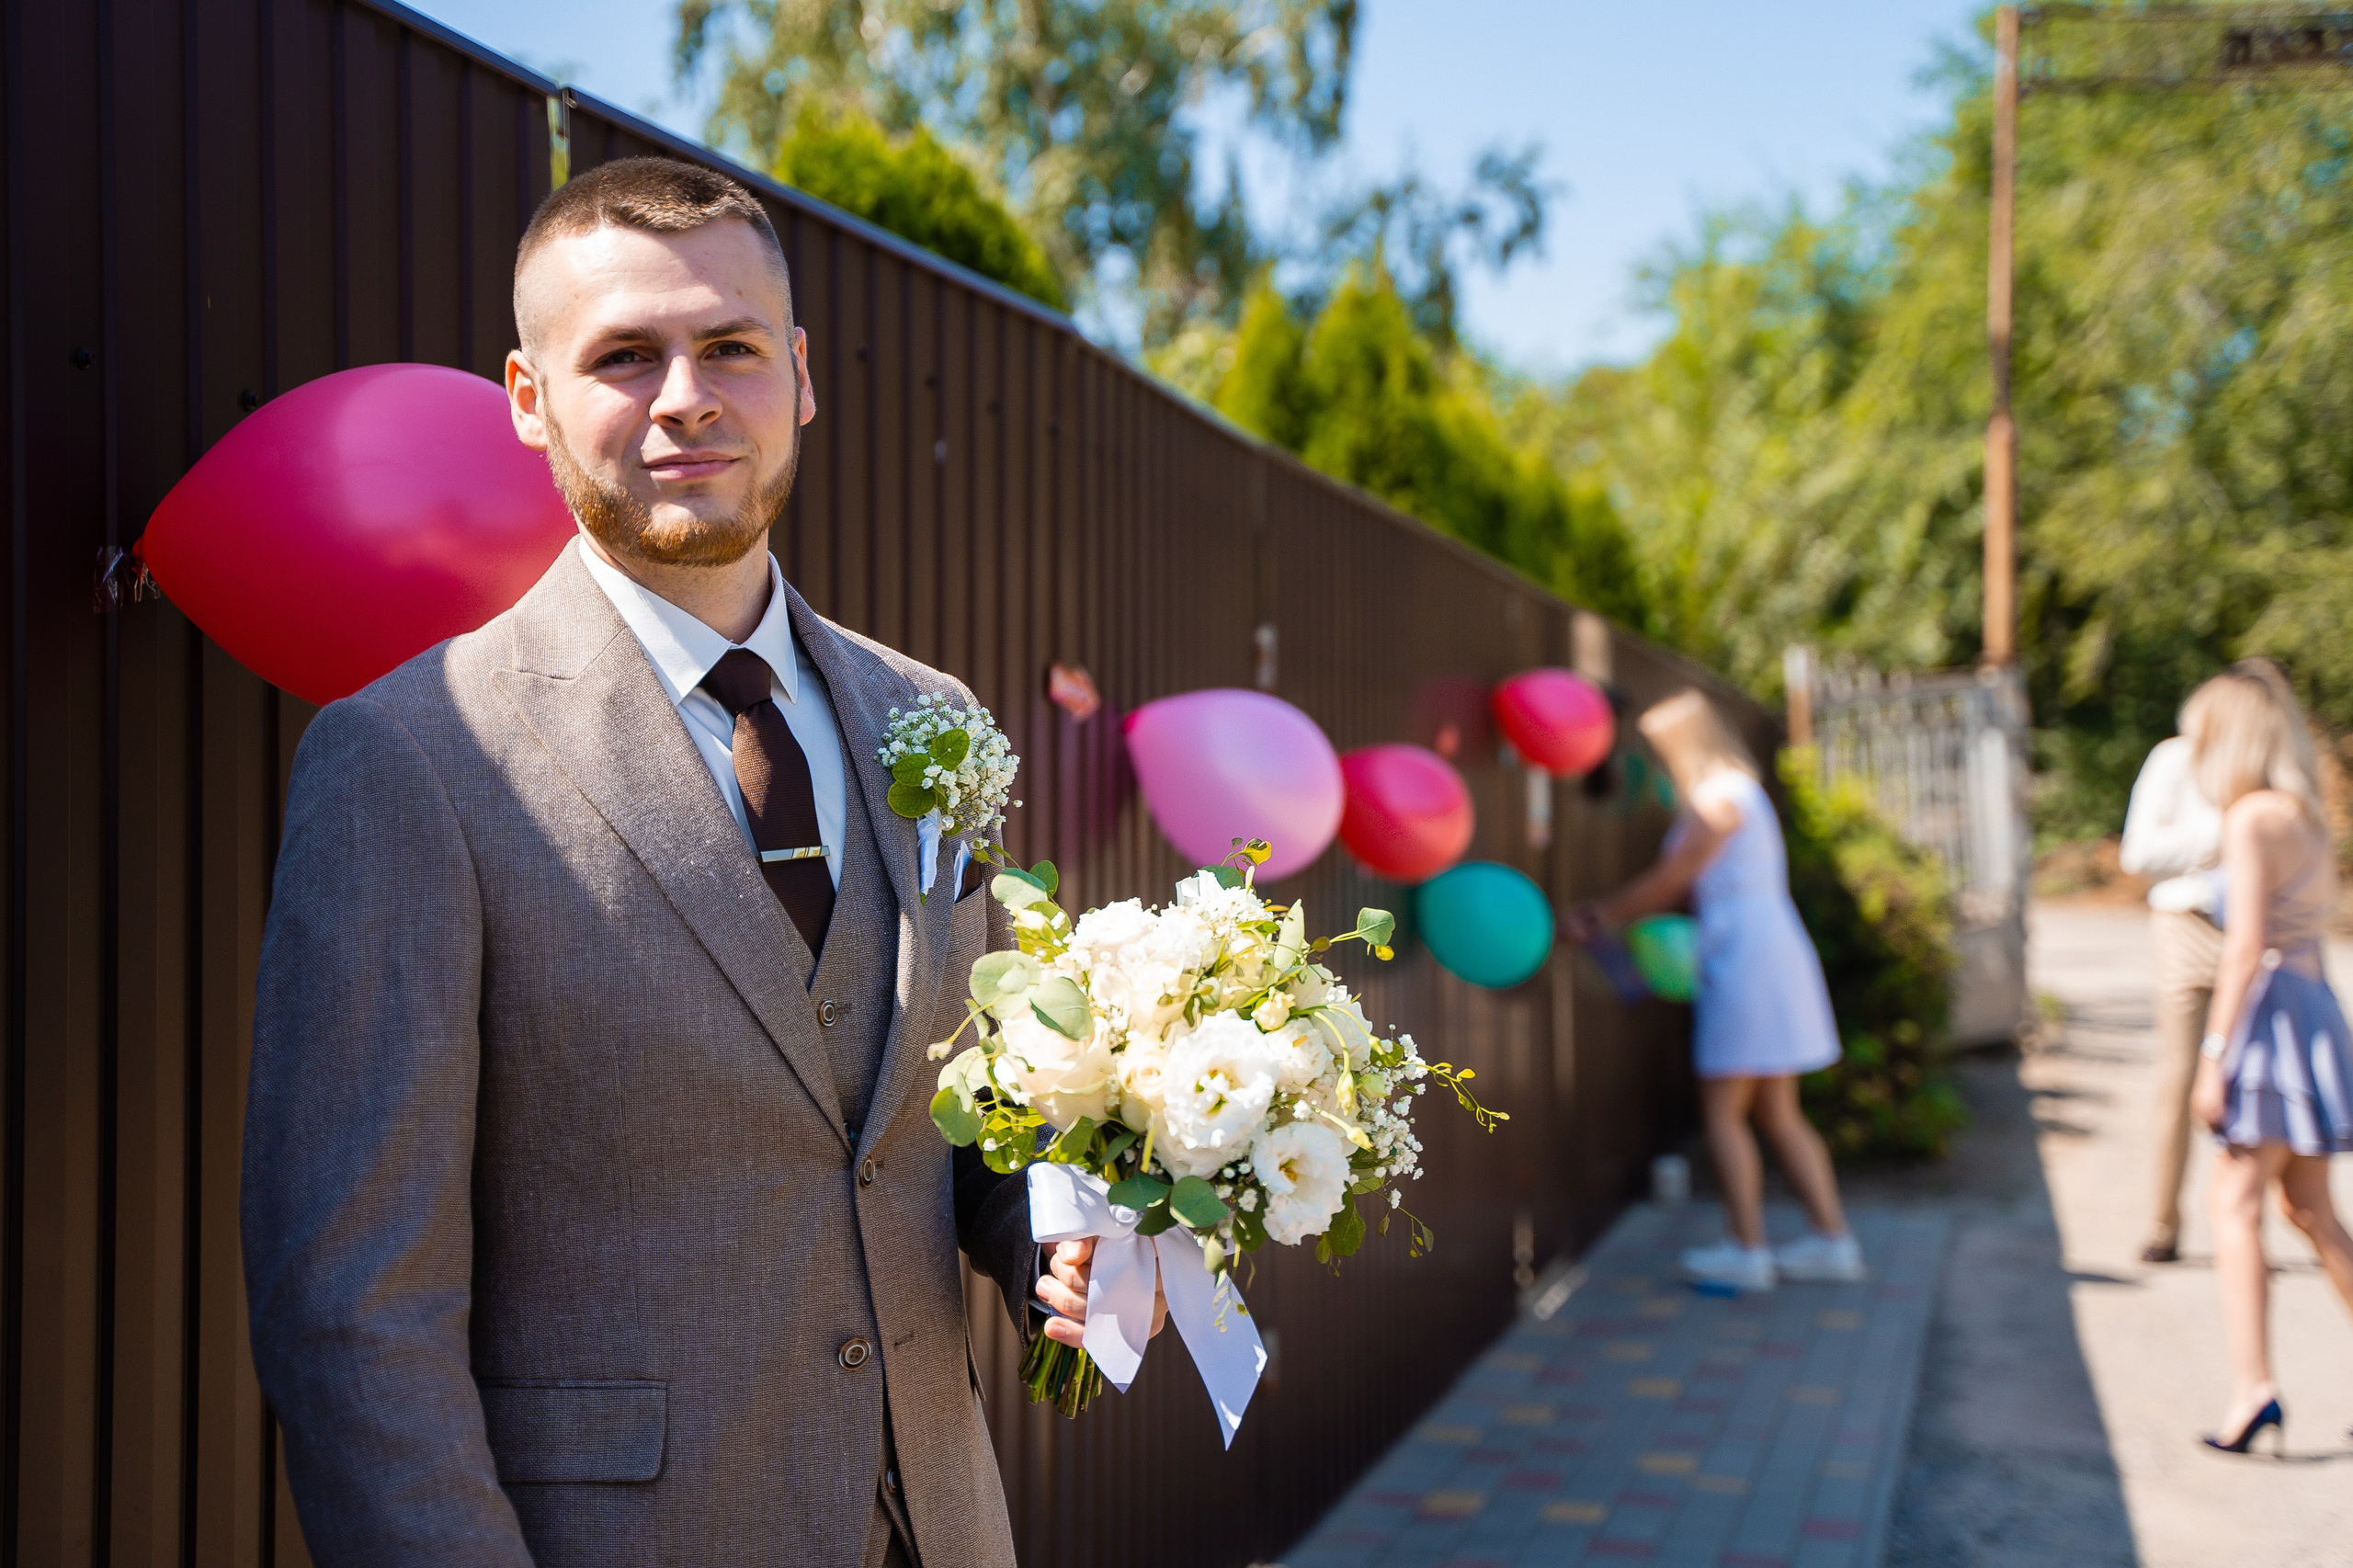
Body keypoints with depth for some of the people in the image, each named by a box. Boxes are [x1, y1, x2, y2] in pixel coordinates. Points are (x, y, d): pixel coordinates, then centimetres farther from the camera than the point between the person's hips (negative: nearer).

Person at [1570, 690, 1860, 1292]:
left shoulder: (1718, 799, -13)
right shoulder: (1736, 794, 18)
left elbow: (1666, 880, -11)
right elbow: (1681, 888, 20)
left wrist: (1601, 915, 2)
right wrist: (1608, 915, 18)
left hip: (1747, 959, -10)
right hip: (1772, 954, 10)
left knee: (1722, 1111, -3)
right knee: (1777, 1114, 12)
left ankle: (1747, 1249, 1)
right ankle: (1832, 1238, 13)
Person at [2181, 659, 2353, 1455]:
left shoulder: (2252, 818, -11)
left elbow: (2246, 946, -17)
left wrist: (2214, 1053, -17)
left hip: (2270, 1010, -9)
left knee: (2236, 1203, -11)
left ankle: (2253, 1387, -19)